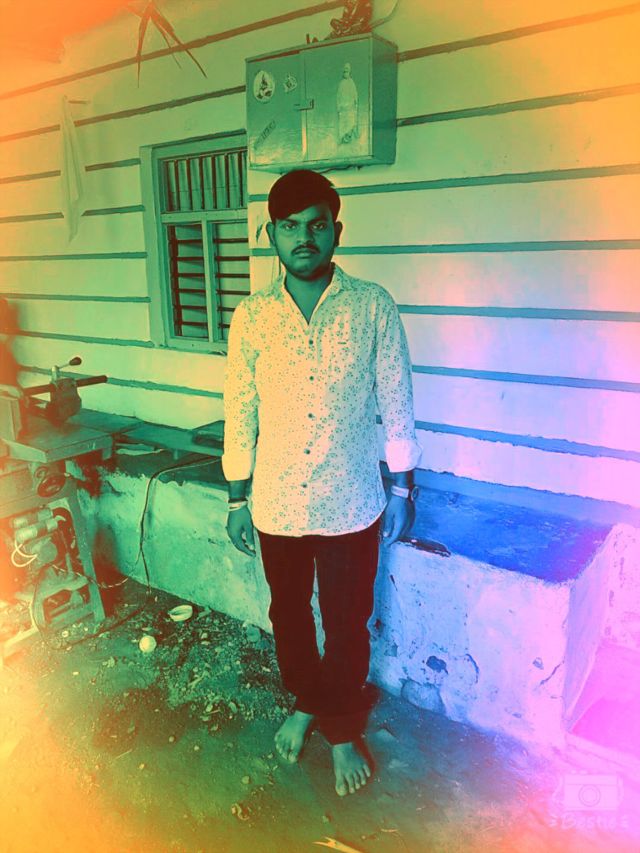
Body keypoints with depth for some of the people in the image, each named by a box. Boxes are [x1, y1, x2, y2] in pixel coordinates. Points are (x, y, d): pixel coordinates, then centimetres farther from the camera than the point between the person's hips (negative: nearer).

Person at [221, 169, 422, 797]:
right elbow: (240, 413, 2)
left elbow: (396, 404, -2)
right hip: (277, 505, 2)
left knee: (346, 625, 13)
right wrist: (238, 498, 4)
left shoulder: (373, 307, -8)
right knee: (288, 614, 20)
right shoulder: (250, 316, -4)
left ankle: (342, 732, 39)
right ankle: (305, 704, 49)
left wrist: (402, 490, 1)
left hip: (350, 505, -2)